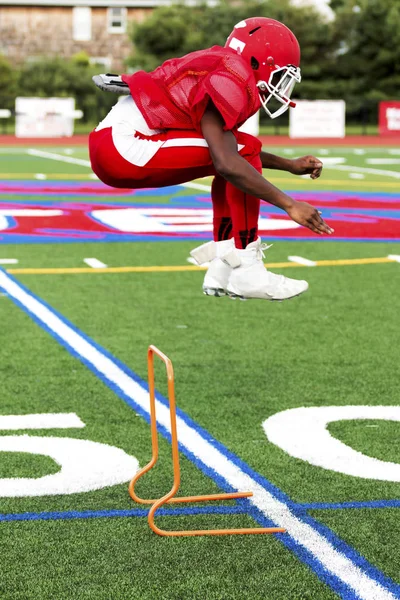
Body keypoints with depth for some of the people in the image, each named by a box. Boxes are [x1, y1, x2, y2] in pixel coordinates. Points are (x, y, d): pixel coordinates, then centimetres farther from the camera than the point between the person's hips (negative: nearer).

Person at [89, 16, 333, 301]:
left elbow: (233, 152, 28)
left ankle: (225, 269, 11)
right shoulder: (229, 82, -13)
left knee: (239, 154, 14)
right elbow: (226, 163, -22)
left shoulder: (226, 72, 17)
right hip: (122, 149, -10)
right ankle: (245, 271, -7)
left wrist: (291, 166, 24)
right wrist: (289, 204, -18)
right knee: (242, 155, -10)